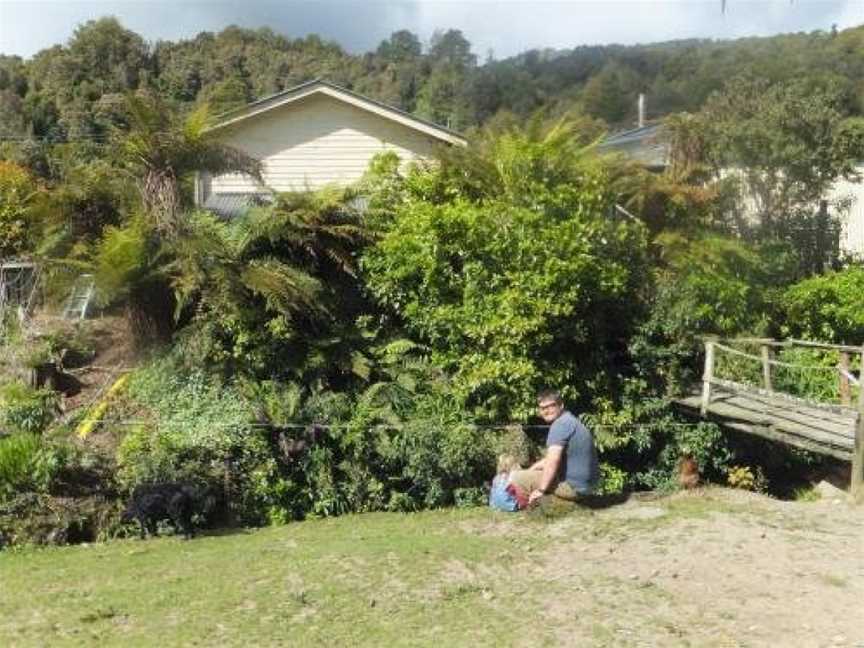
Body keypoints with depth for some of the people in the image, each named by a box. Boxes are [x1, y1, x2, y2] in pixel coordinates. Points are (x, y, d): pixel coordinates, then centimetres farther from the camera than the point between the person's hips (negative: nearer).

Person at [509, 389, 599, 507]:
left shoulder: (560, 424, -17)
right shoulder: (570, 420, 16)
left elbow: (553, 460, -26)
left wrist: (540, 490, -20)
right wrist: (530, 470, 16)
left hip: (573, 486, -10)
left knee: (515, 477, -7)